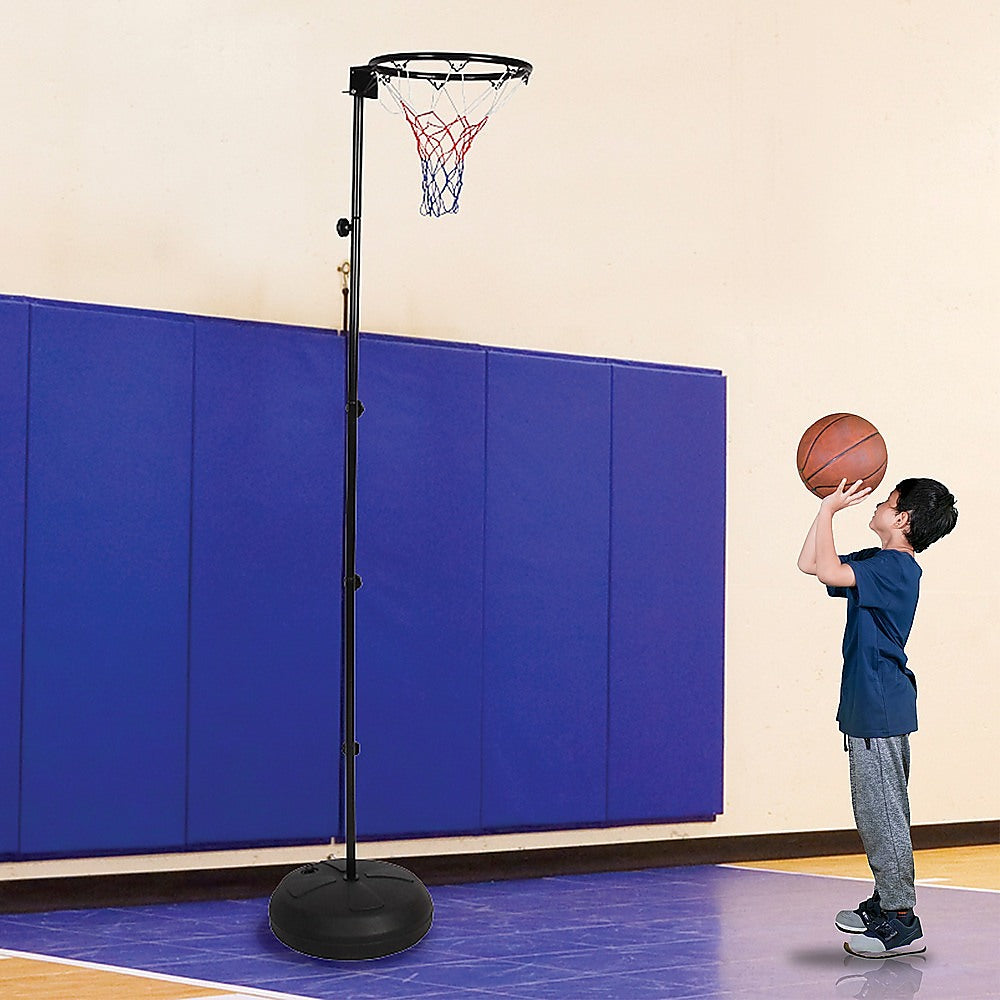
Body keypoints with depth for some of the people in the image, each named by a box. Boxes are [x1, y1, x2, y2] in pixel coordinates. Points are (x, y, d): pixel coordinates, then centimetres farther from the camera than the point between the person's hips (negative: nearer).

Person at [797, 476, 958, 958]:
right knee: (878, 811, 18)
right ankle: (885, 902, 28)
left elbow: (828, 572, -28)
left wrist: (830, 509, -19)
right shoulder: (876, 561, 12)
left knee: (881, 812, -7)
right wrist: (827, 505, 8)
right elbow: (810, 564, 14)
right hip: (871, 706, 10)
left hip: (880, 709, -10)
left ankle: (901, 922, -4)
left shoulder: (896, 567, -17)